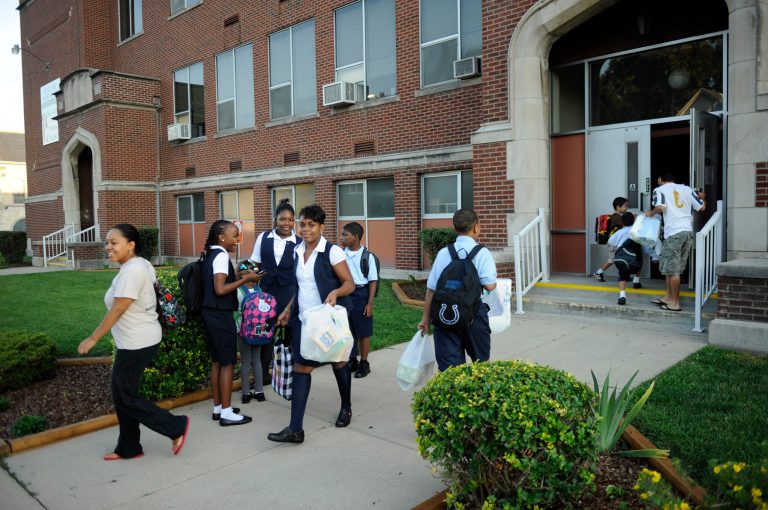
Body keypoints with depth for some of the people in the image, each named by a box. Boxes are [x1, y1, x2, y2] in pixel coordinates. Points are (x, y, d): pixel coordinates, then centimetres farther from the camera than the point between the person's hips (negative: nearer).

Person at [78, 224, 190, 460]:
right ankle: (128, 448, 26)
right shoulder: (142, 264, 10)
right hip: (138, 340, 10)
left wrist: (92, 339, -17)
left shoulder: (131, 271, -20)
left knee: (124, 397, 0)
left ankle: (176, 427, 6)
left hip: (137, 343, -10)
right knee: (123, 393, 16)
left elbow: (117, 310, -22)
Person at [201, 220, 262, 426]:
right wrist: (245, 279, -17)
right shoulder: (221, 255, -15)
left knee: (217, 361, 14)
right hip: (221, 315, -9)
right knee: (228, 363, -2)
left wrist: (237, 276, 10)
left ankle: (218, 407, 23)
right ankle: (227, 413, 4)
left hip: (211, 314, 9)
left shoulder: (211, 255, 13)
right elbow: (220, 289, -23)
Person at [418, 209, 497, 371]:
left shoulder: (443, 253, 3)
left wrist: (426, 318, 11)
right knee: (481, 363, 20)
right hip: (474, 315, -2)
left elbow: (431, 289, 3)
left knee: (448, 366, 5)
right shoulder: (481, 253, -5)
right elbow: (490, 285, -15)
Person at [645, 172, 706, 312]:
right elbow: (702, 207, 19)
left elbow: (661, 207, -16)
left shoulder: (659, 190, 2)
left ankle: (675, 303, 4)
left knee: (673, 269, 0)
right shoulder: (686, 189, 16)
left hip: (674, 233, -6)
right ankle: (668, 297, 24)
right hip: (688, 232, 6)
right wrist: (702, 197, 40)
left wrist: (651, 213, 4)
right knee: (670, 267, 17)